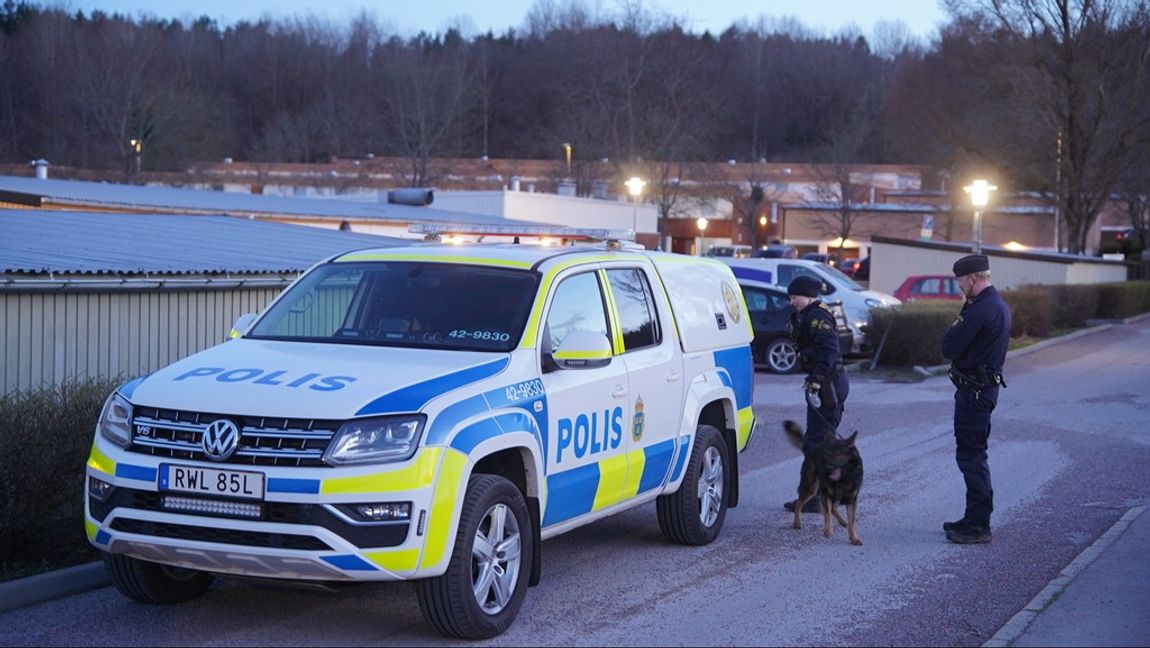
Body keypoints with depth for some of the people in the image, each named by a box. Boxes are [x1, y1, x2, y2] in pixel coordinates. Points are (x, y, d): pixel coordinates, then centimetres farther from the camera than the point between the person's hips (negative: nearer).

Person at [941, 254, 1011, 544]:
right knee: (972, 454, 17)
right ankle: (975, 517, 25)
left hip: (974, 390, -11)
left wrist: (951, 331, -2)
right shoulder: (999, 305, 14)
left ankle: (978, 526, -3)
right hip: (987, 385, 11)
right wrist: (956, 332, -1)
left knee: (971, 455, -6)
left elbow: (950, 348, -20)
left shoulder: (980, 310, -21)